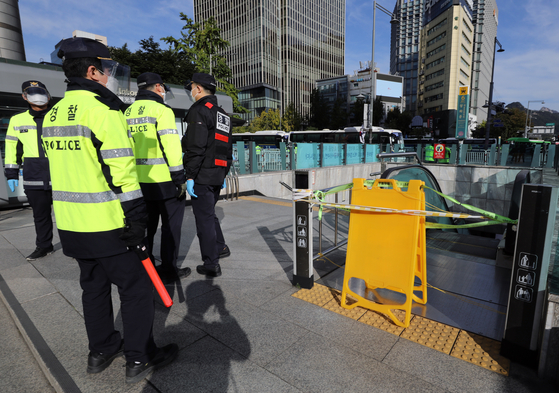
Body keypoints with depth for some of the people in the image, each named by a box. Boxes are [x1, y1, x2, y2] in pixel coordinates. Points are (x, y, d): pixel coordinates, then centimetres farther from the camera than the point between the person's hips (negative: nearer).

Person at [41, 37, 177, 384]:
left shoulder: (53, 114, 13)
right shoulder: (103, 109, -14)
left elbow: (66, 169, 16)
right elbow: (121, 172, -21)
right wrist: (136, 219, -16)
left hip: (71, 224, 9)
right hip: (106, 225, -9)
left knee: (94, 285, 21)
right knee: (136, 287, 5)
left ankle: (101, 350, 37)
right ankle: (140, 359, 19)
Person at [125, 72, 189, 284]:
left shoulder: (128, 112, 13)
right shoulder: (161, 110, -9)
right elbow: (171, 145, -17)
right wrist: (179, 177, -14)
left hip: (139, 179, 7)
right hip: (164, 179, -7)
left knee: (146, 224, 17)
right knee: (171, 224, 5)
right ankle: (169, 270, 11)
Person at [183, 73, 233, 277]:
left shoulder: (199, 110, -10)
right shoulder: (223, 114, 18)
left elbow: (196, 147, -20)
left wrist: (190, 176, -17)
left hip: (203, 176, -9)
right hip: (217, 175, 9)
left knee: (204, 218, -2)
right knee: (209, 213, 23)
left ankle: (211, 265, 6)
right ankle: (220, 247, 32)